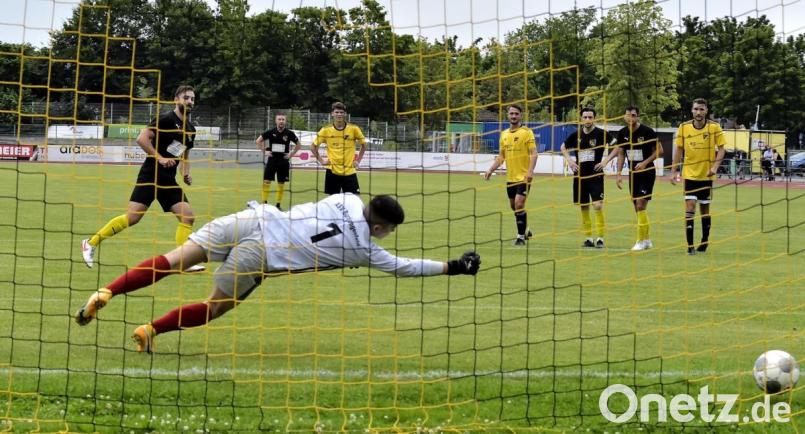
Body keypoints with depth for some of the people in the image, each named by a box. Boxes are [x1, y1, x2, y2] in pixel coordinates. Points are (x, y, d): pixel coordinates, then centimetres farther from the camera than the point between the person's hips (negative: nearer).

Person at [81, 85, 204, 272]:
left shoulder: (190, 130, 15)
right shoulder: (166, 119, -8)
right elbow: (142, 139, -15)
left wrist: (186, 172, 11)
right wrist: (160, 158, -20)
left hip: (169, 179, 7)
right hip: (150, 174, -7)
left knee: (187, 216, -8)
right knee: (132, 217, -13)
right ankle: (90, 244, 0)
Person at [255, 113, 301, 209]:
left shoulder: (289, 133, -3)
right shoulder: (270, 132, -3)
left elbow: (298, 144, 10)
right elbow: (258, 141, 7)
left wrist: (291, 154, 2)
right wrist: (265, 151, 1)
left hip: (283, 161, 0)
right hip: (272, 160, 0)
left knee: (281, 184, 4)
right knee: (266, 181, -7)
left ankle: (278, 204, 12)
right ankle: (264, 203, -2)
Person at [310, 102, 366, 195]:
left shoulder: (354, 129, -2)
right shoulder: (326, 130, -1)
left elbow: (363, 145, 12)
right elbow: (313, 146, 11)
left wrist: (358, 160, 5)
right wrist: (320, 160, 3)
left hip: (349, 172, -1)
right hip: (332, 172, 1)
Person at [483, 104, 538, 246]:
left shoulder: (526, 132, -7)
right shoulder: (504, 134, 12)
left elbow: (533, 153, -13)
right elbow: (501, 156, 19)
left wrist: (530, 171, -25)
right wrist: (491, 170, 8)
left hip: (523, 177, -6)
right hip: (510, 177, 6)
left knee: (519, 204, -14)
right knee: (514, 206, 13)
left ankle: (521, 236, -4)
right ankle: (525, 231, 33)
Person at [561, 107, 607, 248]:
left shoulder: (601, 133, -6)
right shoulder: (576, 135, 6)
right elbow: (563, 147, 23)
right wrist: (569, 161, 9)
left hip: (595, 175, -4)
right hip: (580, 175, 4)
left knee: (597, 205, -14)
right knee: (584, 207, 6)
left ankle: (600, 238, -9)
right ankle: (588, 238, 14)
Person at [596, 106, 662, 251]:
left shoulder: (647, 131, -13)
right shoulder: (622, 133, 2)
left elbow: (659, 150, -8)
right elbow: (620, 154, 12)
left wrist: (645, 163, -19)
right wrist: (618, 174, 8)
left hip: (647, 172, -6)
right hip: (633, 173, 6)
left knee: (641, 205, -13)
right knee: (638, 208, 8)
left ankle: (641, 241, -7)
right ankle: (647, 239, 19)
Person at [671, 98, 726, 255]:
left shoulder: (714, 127, -5)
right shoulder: (684, 127, -1)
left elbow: (721, 149, -3)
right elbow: (679, 150, 6)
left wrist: (715, 166, -17)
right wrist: (674, 171, 2)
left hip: (706, 176, 0)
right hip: (689, 175, 0)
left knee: (705, 208, 9)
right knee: (689, 207, -11)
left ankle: (705, 242, 27)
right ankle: (690, 245, -9)